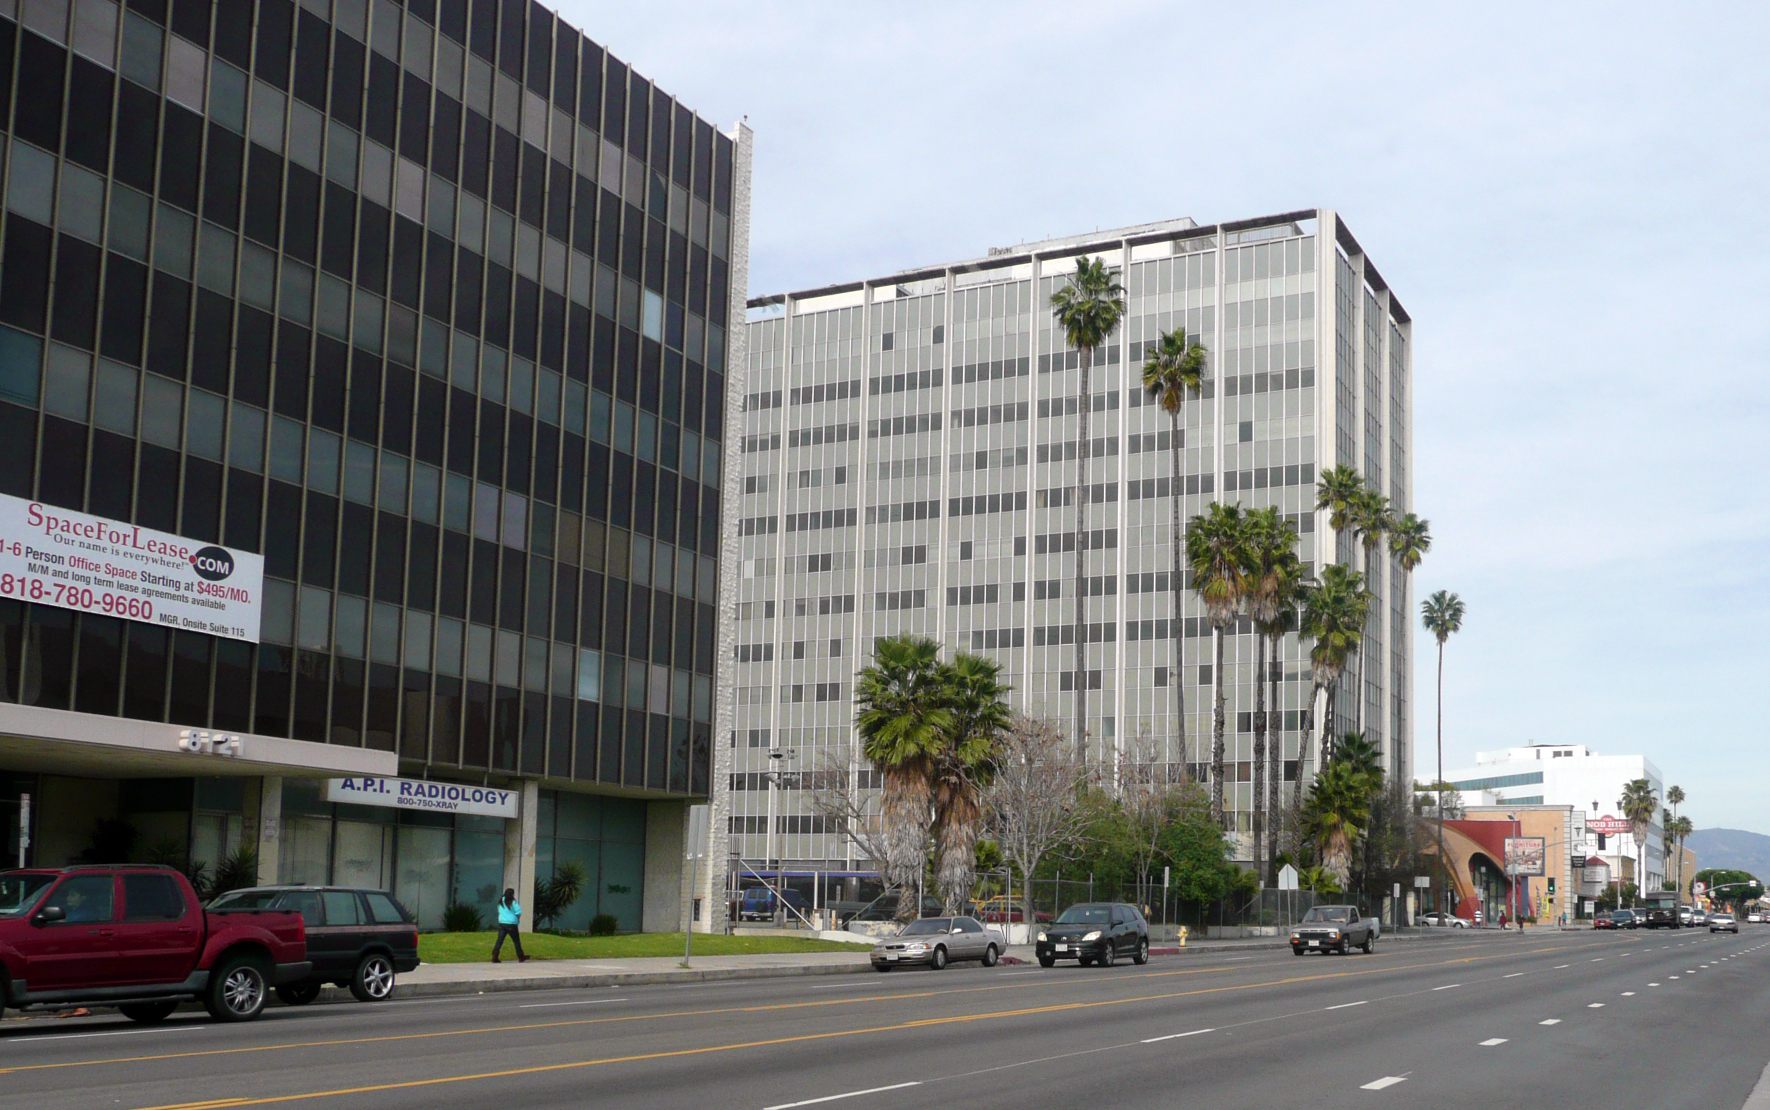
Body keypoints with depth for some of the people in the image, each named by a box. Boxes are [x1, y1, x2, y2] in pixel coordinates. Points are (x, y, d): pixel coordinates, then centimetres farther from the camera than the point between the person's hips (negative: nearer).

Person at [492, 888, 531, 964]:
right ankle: (521, 957, 17)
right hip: (511, 924, -4)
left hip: (501, 923, 4)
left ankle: (494, 957, -10)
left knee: (499, 940, 2)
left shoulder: (501, 902, 8)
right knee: (516, 941, 8)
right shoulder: (513, 902, -9)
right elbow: (518, 912, -13)